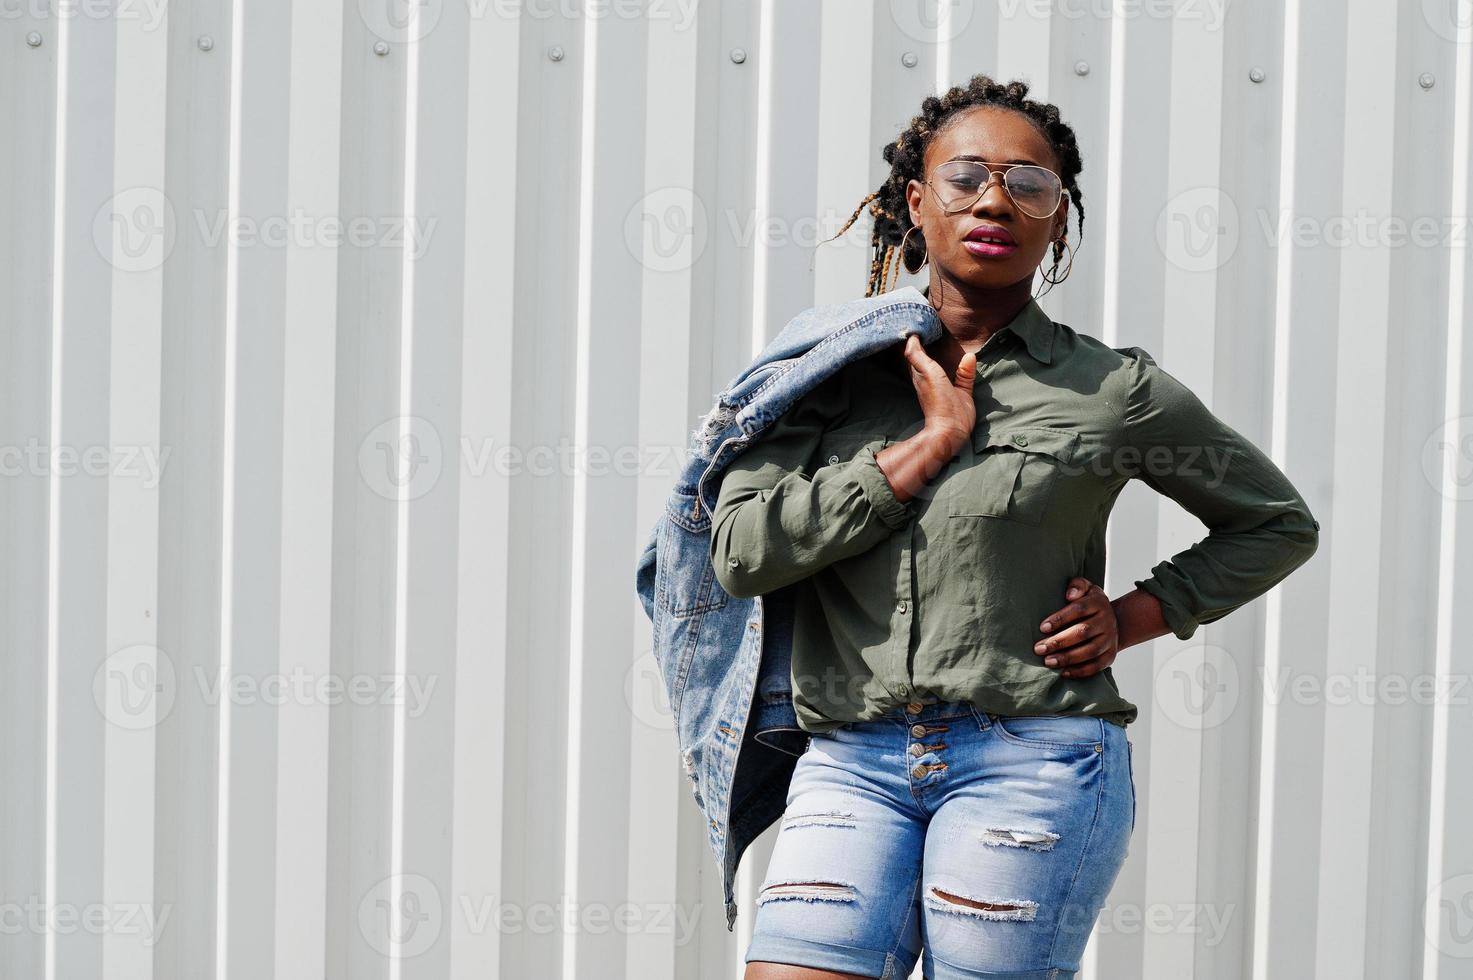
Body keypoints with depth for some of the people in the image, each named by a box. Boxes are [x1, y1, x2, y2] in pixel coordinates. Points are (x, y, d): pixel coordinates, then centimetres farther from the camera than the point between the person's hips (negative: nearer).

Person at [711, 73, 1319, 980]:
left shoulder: (1113, 390, 5)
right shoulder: (834, 372, 9)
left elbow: (1280, 523, 17)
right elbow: (742, 549, -4)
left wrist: (1133, 618, 4)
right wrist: (928, 444, -6)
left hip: (1035, 762, -2)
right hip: (853, 763, 2)